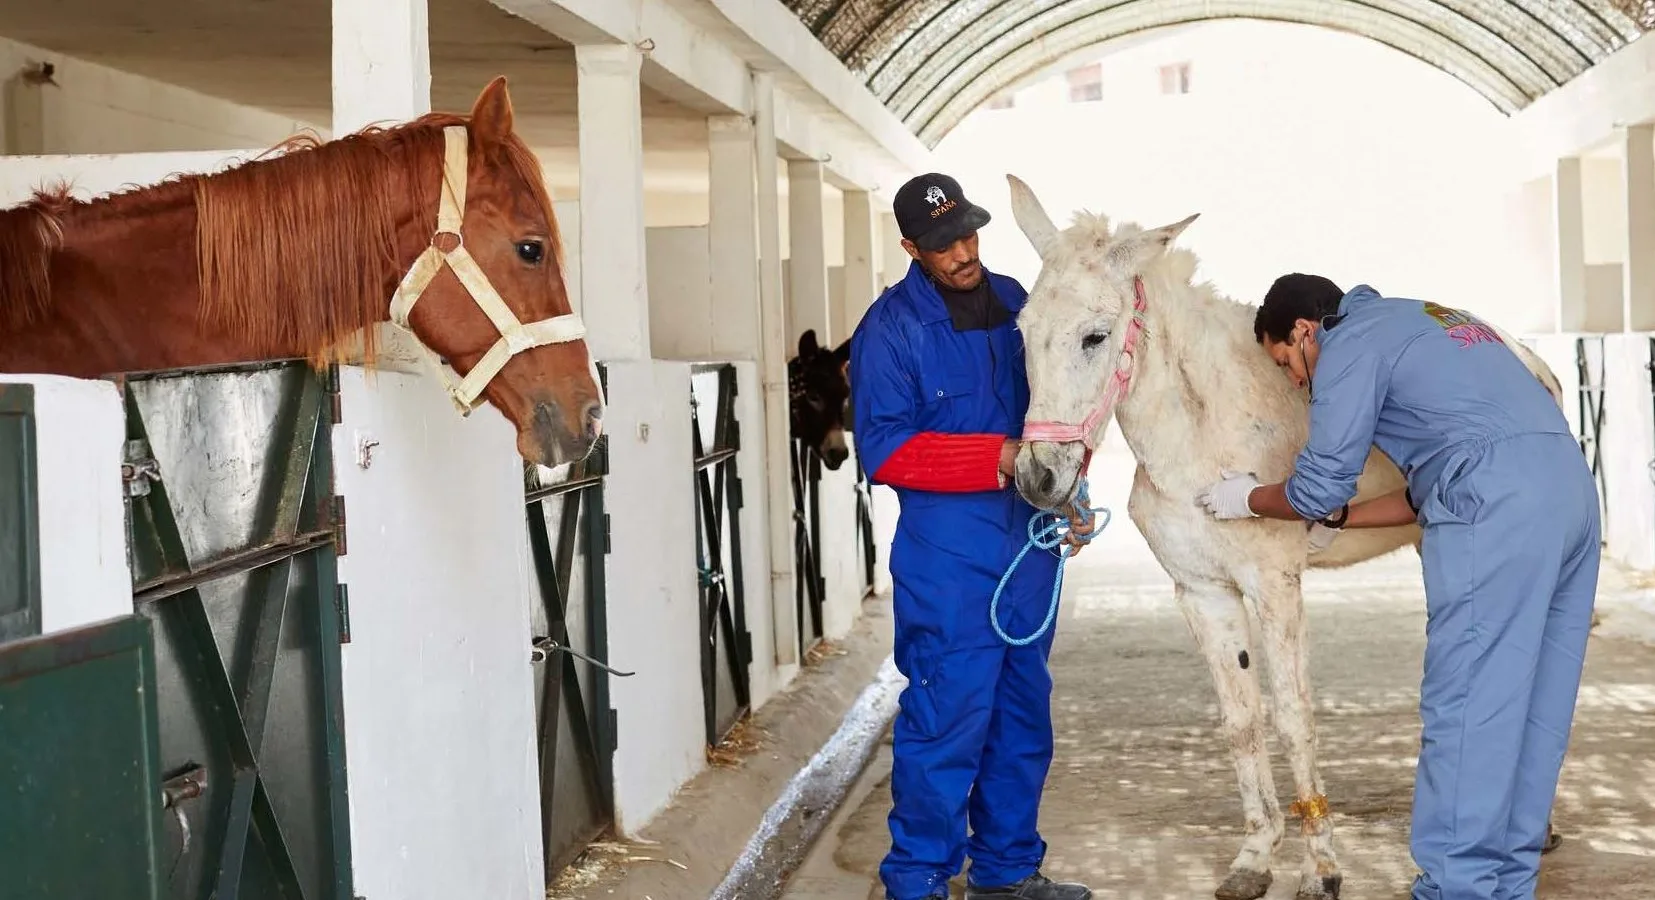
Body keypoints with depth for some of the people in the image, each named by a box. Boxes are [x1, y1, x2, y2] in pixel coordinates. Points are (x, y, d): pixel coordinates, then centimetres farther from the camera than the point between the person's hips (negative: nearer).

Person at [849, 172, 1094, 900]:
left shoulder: (1014, 303, 9)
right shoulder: (892, 328, -8)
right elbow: (884, 451, -13)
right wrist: (995, 459, -21)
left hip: (1028, 539, 6)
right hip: (947, 548, -6)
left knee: (1024, 712, 13)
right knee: (948, 717, -5)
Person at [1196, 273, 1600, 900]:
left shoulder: (1349, 343, 3)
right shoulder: (1418, 322, 30)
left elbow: (1316, 490, 2)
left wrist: (1249, 499, 20)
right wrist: (1341, 517, 30)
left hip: (1496, 515, -9)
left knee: (1464, 709, -3)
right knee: (1531, 708, 12)